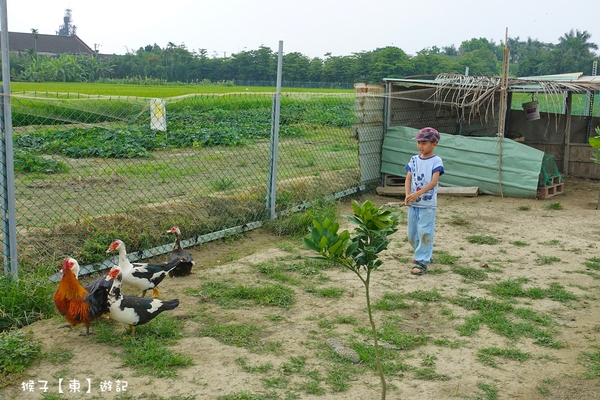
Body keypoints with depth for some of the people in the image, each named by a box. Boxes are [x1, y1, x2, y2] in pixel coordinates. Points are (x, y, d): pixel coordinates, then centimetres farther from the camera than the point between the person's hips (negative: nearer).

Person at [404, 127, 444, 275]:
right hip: (413, 203, 5)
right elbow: (408, 179, 0)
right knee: (412, 233, 13)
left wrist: (417, 194, -28)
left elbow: (433, 182, -17)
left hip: (428, 203, -5)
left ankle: (422, 261, 0)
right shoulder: (414, 159, 7)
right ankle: (423, 254, 34)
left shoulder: (436, 161, -7)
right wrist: (407, 195, -17)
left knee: (425, 232, -7)